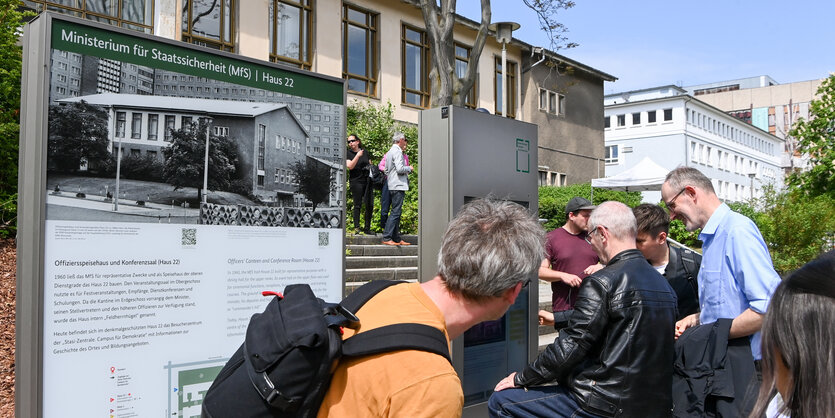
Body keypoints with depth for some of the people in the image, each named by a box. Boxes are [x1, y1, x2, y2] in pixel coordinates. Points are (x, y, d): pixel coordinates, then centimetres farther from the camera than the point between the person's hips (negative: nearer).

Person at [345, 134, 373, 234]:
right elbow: (350, 166, -12)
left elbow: (370, 165, 24)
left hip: (367, 181, 4)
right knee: (358, 205, -5)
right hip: (356, 181, -4)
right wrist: (358, 156, -20)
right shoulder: (348, 153, 2)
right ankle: (356, 227, 1)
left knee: (370, 205, 0)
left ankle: (367, 228, 9)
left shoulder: (366, 152, 14)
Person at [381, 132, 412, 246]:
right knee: (395, 212, -10)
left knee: (396, 213, 10)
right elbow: (400, 169, -21)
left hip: (392, 186, 10)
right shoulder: (397, 152, -11)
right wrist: (409, 168, -3)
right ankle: (386, 238, -11)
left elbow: (386, 171, 23)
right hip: (398, 186, -10)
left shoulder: (390, 152, 19)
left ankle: (396, 239, 12)